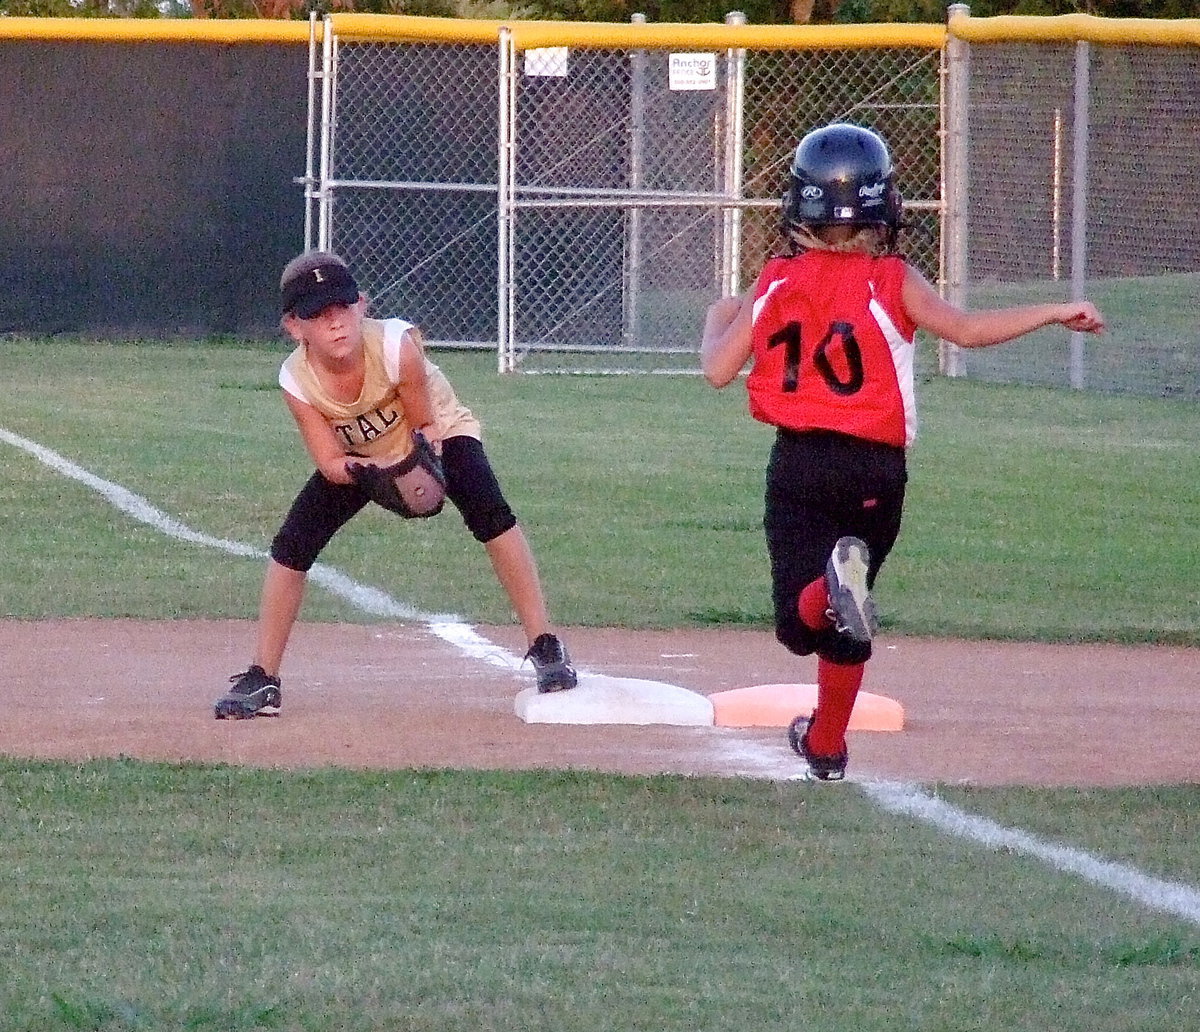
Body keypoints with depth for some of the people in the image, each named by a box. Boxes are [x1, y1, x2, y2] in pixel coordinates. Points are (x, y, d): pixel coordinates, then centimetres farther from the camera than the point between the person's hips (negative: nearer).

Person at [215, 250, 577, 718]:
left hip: (439, 433, -2)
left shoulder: (395, 345, -35)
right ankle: (262, 679, 2)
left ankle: (545, 647, -22)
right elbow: (331, 464, -22)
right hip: (356, 457, 2)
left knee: (490, 514, -27)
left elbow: (424, 425, -20)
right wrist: (374, 470, -42)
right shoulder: (297, 380, -28)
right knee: (292, 544, -11)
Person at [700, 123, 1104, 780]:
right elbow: (966, 330, -15)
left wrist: (718, 319, 25)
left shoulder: (775, 283, 3)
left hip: (797, 463, 0)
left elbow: (718, 370, 4)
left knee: (800, 622, -5)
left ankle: (836, 585, -38)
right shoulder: (893, 282, -3)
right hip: (876, 468, 0)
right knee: (843, 624, 19)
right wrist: (1056, 313, -8)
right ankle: (826, 746, 30)